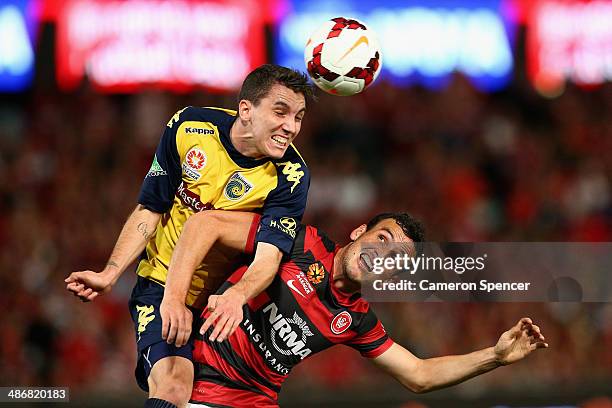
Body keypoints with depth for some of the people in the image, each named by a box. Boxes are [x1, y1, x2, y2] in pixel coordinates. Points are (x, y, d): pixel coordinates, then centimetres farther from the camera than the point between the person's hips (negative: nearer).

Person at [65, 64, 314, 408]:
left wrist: (237, 297, -46)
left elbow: (269, 256, -26)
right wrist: (110, 274, -10)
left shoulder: (291, 175, -15)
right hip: (161, 285, -1)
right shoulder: (188, 126, -10)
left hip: (226, 299, 1)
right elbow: (150, 210, 0)